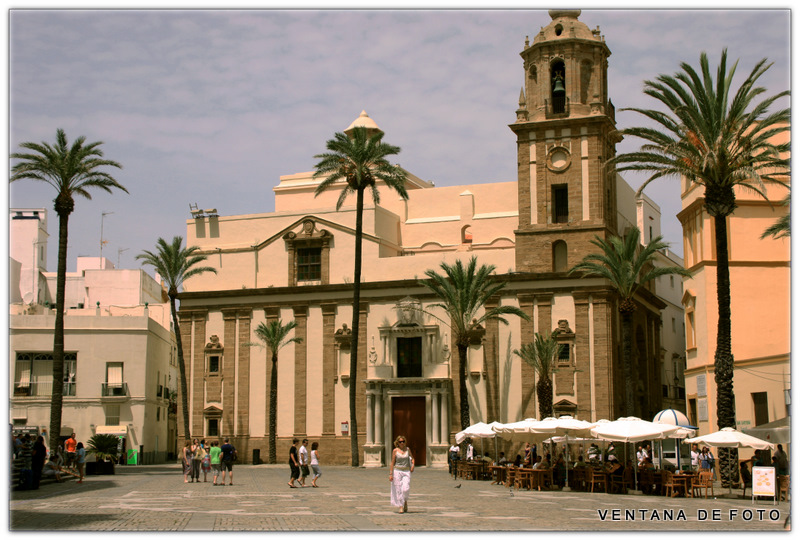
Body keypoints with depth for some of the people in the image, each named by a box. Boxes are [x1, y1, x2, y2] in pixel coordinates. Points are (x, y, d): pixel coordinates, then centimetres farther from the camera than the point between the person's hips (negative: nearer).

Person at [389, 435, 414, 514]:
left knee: (405, 489, -13)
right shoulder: (395, 450, 0)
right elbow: (392, 463, 1)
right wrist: (390, 474, -4)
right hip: (397, 471, -1)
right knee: (399, 490, -3)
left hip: (406, 471, 1)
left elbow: (412, 458, 24)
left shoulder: (407, 449, 7)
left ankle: (405, 502, 16)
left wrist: (412, 465, 5)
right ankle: (401, 507, 4)